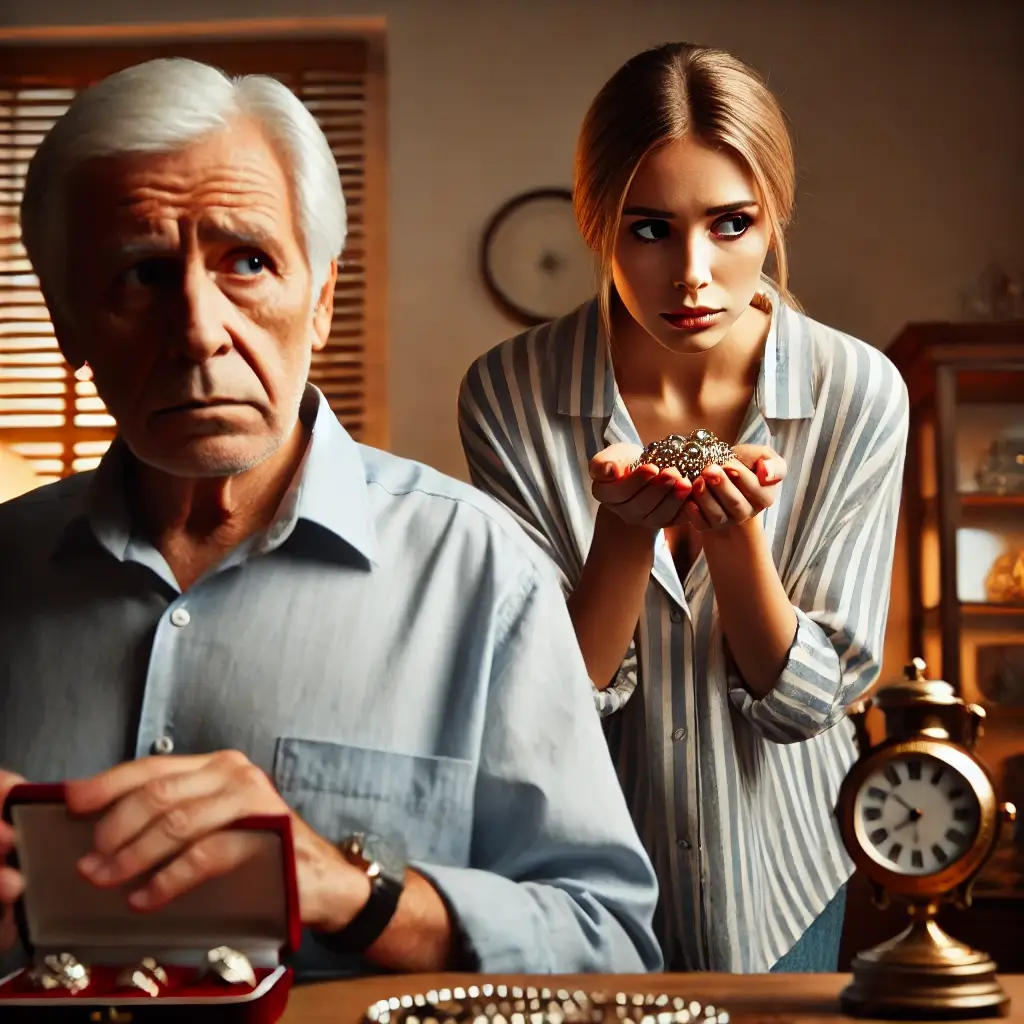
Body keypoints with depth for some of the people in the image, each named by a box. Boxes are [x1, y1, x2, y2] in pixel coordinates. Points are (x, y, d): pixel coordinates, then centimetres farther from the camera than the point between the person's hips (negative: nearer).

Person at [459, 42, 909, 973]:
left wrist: (734, 530, -32)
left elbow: (805, 697, -14)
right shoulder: (508, 394, -19)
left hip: (777, 867, 1)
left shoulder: (860, 393, -17)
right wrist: (624, 531, -33)